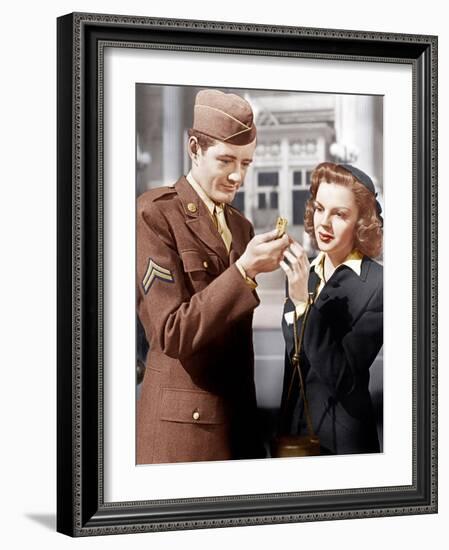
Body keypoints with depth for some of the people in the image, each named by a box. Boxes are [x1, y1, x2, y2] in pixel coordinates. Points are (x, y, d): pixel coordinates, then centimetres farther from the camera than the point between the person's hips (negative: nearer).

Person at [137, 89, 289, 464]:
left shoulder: (242, 226, 13)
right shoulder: (155, 215, -10)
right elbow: (172, 334, -18)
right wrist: (244, 271, -23)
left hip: (240, 416, 7)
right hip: (183, 424, -7)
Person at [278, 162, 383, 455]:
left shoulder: (376, 285, -16)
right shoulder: (304, 274, 4)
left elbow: (342, 380, -22)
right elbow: (293, 362, 10)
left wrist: (304, 302, -27)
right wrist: (283, 432, 9)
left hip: (341, 441, -5)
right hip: (294, 431, 6)